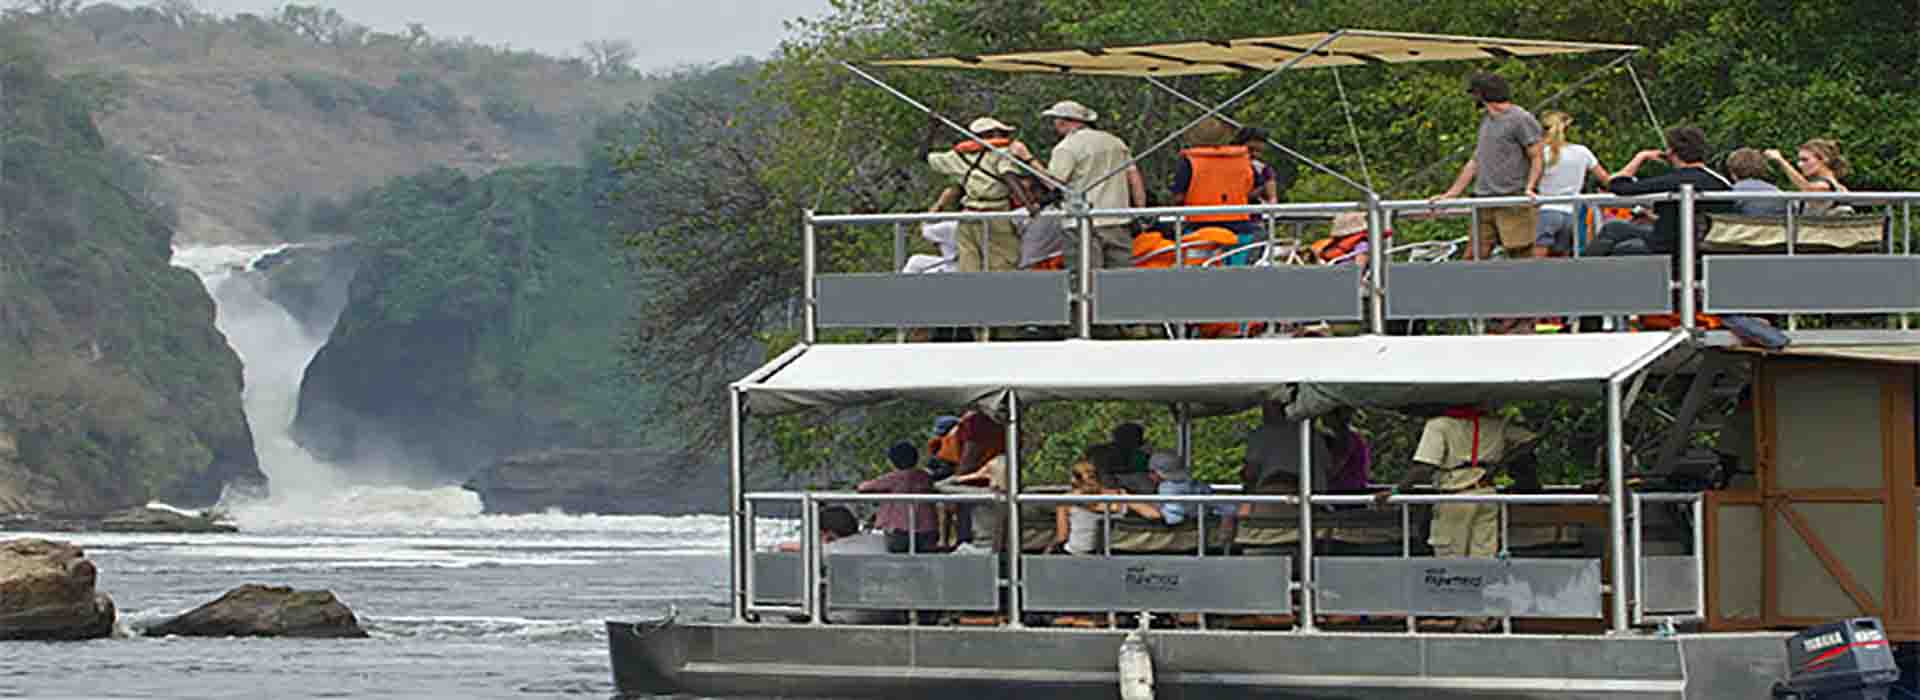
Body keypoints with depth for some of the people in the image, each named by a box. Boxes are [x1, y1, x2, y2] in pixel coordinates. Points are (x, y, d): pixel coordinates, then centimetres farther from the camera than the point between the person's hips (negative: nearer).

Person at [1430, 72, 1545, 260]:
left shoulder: (1520, 120, -4)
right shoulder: (1486, 120, 21)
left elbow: (1537, 158, -7)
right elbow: (1475, 162, 24)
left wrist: (1529, 188, -22)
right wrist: (1450, 194, 21)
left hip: (1512, 202, -7)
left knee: (1521, 255, -9)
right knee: (1473, 257, -1)